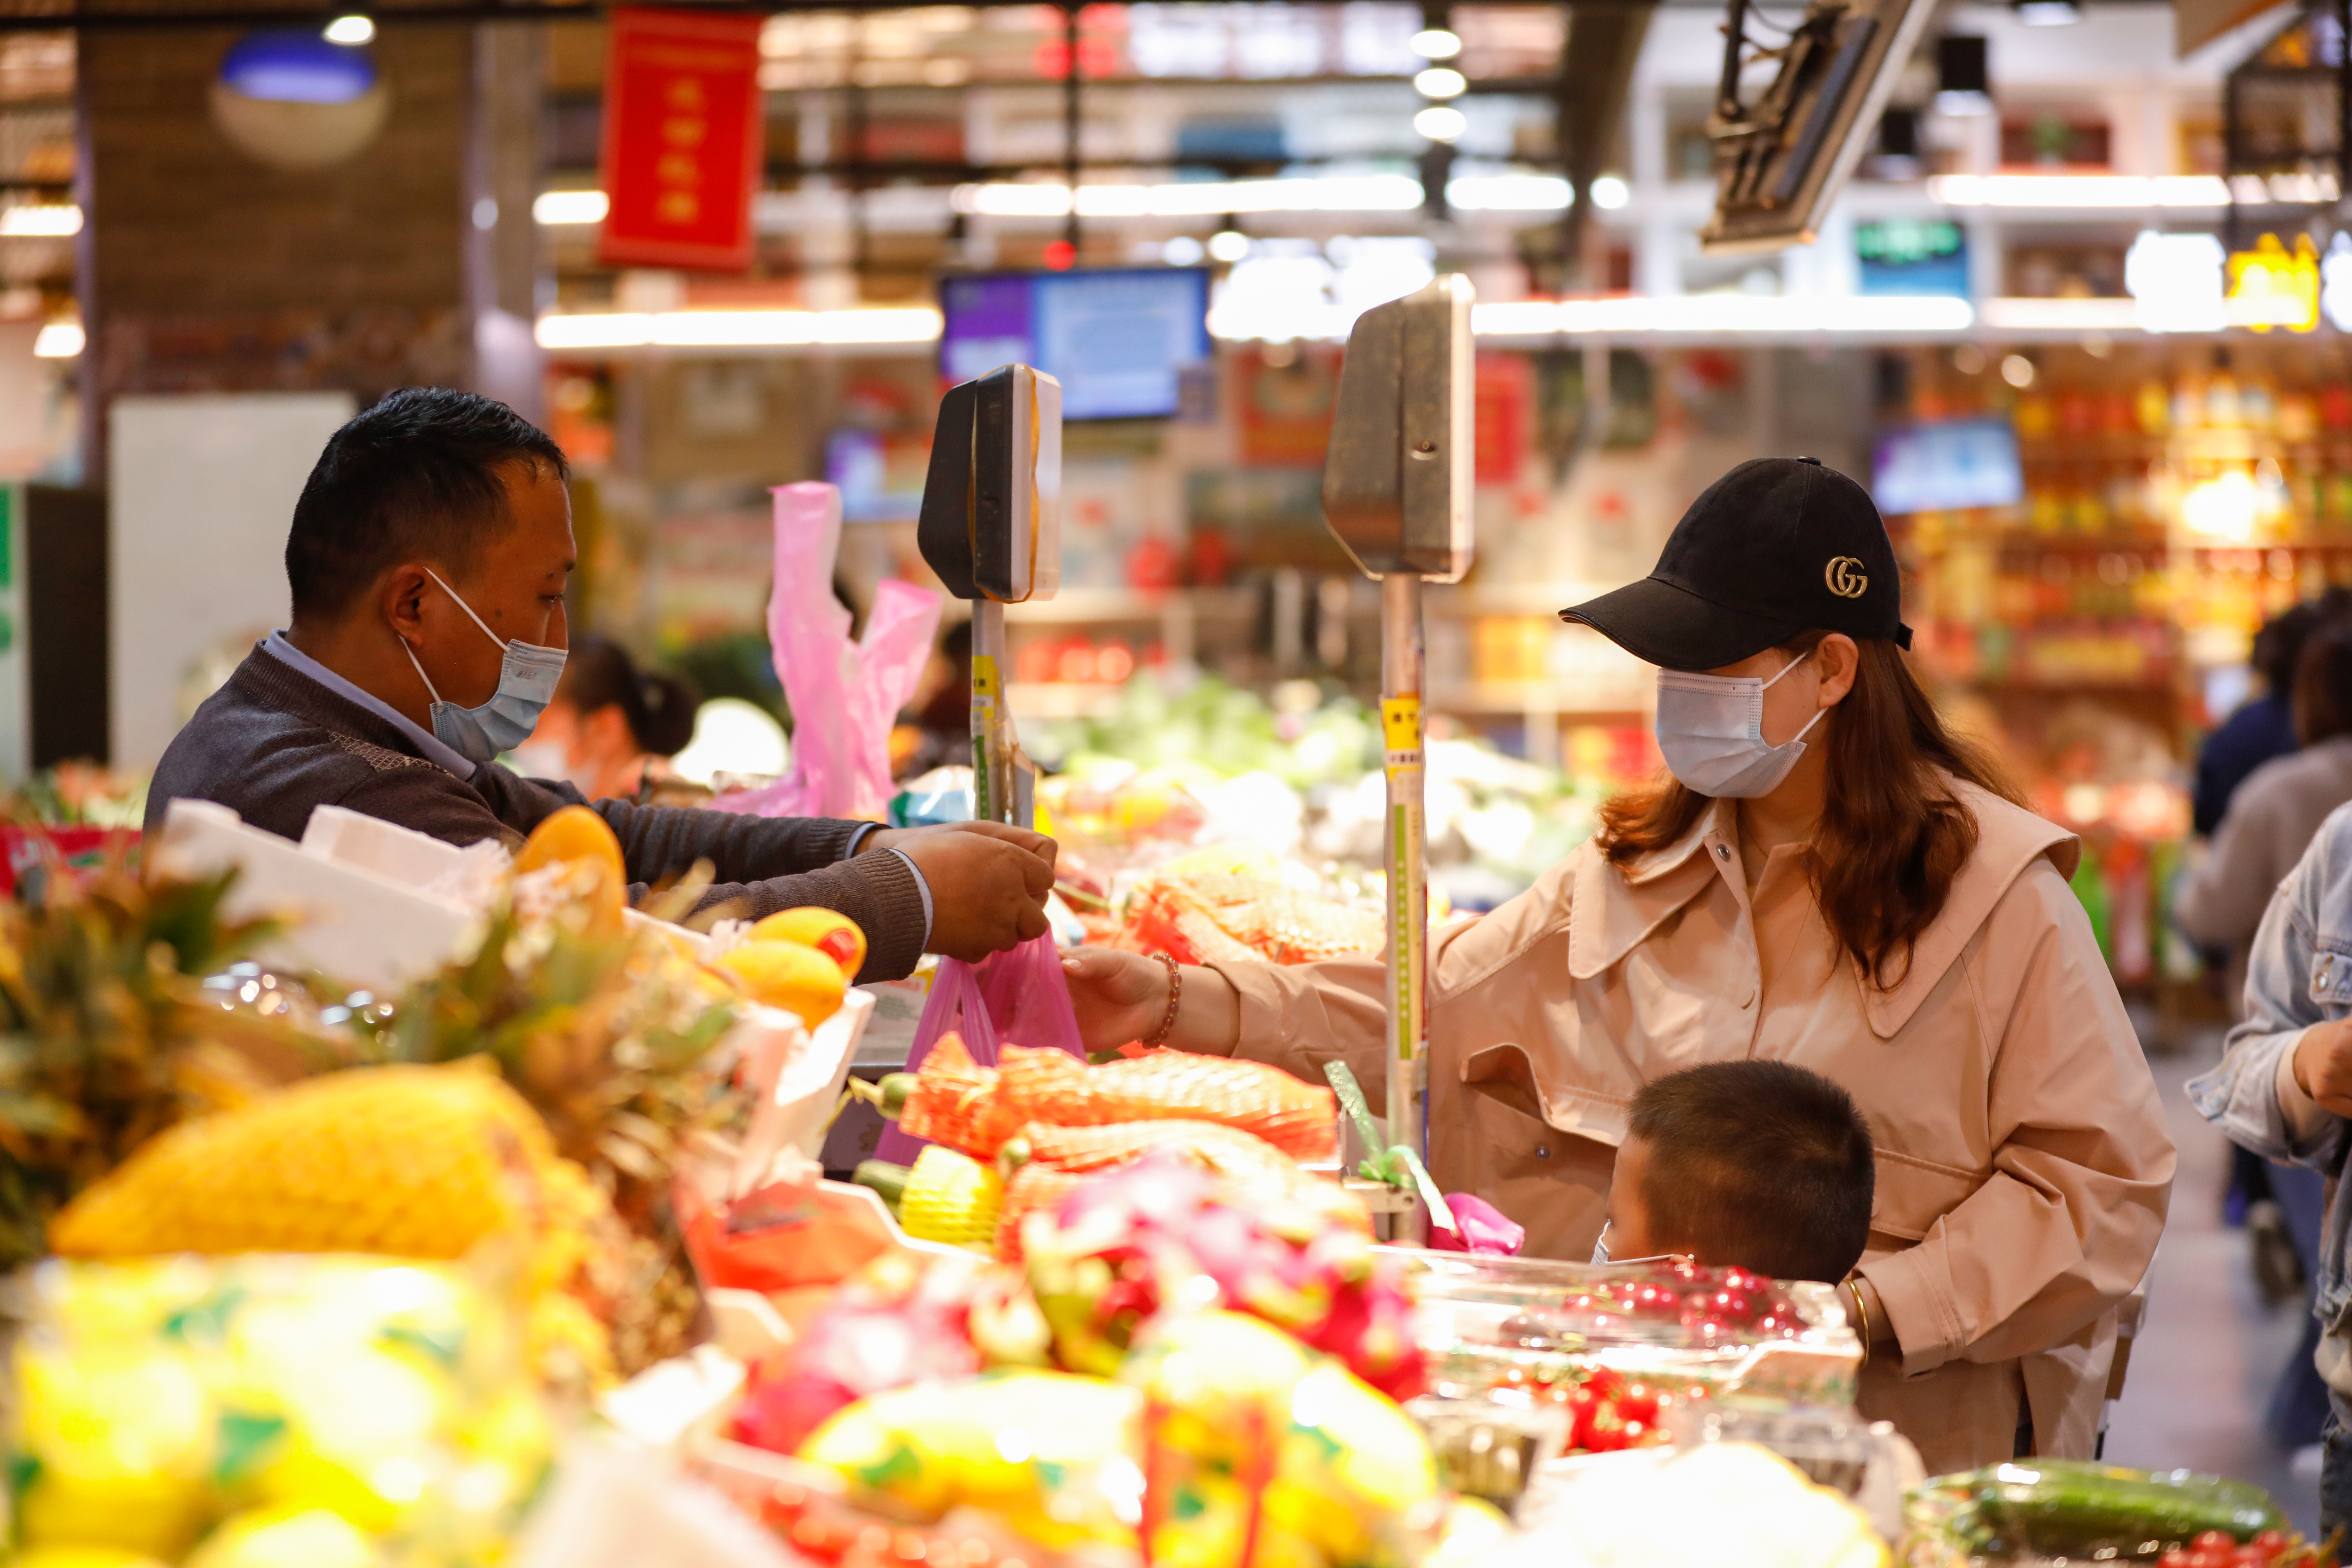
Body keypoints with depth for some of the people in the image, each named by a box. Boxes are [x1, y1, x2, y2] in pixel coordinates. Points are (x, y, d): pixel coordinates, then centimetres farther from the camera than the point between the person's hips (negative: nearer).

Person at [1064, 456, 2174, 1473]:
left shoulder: (1997, 894, -2)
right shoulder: (1636, 870, 14)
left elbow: (2104, 1181, -5)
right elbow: (1431, 1004, 11)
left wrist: (1874, 1308, -16)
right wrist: (1178, 1003, -1)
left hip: (1903, 1416, -4)